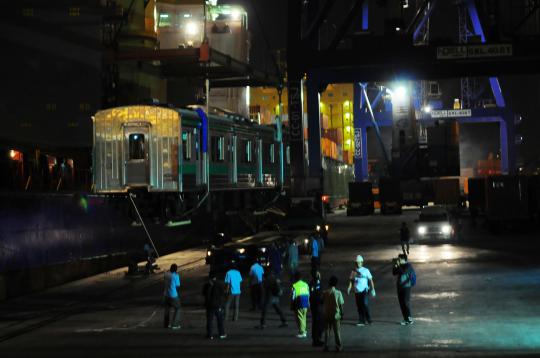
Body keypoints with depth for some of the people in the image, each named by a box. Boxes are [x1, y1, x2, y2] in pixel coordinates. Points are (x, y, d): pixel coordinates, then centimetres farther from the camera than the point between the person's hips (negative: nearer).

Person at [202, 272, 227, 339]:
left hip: (209, 305, 0)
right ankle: (222, 334, 11)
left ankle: (209, 335, 4)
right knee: (220, 320, 10)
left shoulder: (207, 285, -5)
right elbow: (225, 293, -4)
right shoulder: (220, 284, -7)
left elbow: (204, 294, 5)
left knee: (209, 320, 5)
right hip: (218, 305, 0)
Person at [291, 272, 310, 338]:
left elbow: (293, 297, -11)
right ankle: (304, 331, 25)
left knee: (299, 318, 0)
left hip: (298, 305, -6)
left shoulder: (295, 286, -12)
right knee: (304, 317, 17)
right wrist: (308, 304, 19)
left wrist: (292, 306, -3)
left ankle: (302, 332, -2)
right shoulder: (306, 285, 6)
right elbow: (308, 295, 10)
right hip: (305, 304, 6)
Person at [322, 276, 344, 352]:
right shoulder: (338, 293, -9)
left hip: (326, 315, 2)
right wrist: (342, 314, 2)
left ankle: (326, 347, 9)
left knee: (327, 331, 10)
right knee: (337, 331, 8)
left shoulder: (325, 293, -5)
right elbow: (341, 305, -7)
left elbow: (322, 303, 1)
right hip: (336, 314, -1)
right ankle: (338, 347, 12)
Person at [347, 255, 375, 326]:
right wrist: (349, 288, -6)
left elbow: (370, 280, 5)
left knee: (365, 304, -16)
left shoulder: (366, 270, 4)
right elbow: (351, 281, 9)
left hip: (364, 290, -3)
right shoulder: (353, 271, 10)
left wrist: (373, 289, 1)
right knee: (359, 307, 3)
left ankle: (368, 320, -1)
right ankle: (361, 321, 10)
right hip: (357, 291, 3)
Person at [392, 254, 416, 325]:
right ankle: (406, 319, 11)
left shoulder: (408, 266, -10)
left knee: (406, 302, -8)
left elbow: (403, 272, -24)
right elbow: (394, 273, 12)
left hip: (406, 287, -8)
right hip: (399, 287, 8)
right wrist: (395, 266, 0)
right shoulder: (400, 266, 12)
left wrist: (398, 265, -16)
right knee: (401, 303, 6)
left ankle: (409, 318, -1)